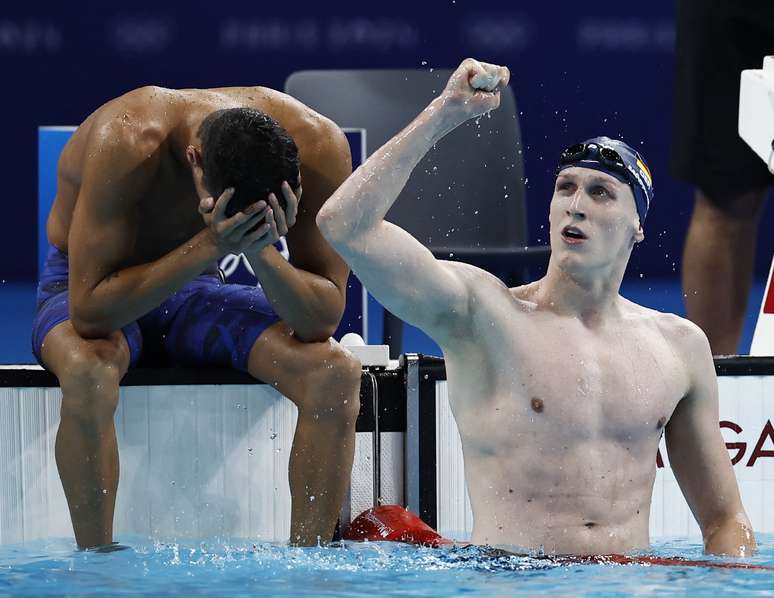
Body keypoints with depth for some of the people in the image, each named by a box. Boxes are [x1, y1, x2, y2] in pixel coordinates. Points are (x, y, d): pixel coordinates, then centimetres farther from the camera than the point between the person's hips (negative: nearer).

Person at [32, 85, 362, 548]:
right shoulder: (126, 141, -34)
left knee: (336, 374, -24)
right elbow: (88, 311, -35)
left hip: (195, 293, 3)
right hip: (97, 291, -3)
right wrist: (209, 246, -42)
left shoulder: (317, 145, -23)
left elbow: (322, 320, -20)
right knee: (89, 373, -40)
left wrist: (260, 250, -38)